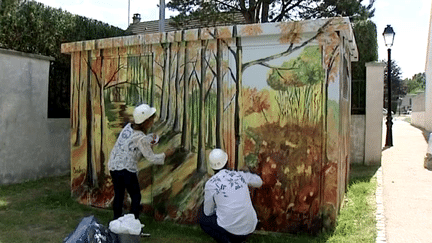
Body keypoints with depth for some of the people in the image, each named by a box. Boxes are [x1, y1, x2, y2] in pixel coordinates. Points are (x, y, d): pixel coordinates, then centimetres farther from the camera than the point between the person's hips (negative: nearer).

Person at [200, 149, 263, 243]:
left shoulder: (210, 183, -6)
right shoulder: (240, 175, 3)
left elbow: (208, 212, 6)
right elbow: (259, 182, 24)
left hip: (230, 231, -4)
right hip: (250, 229, 4)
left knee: (203, 221, 22)